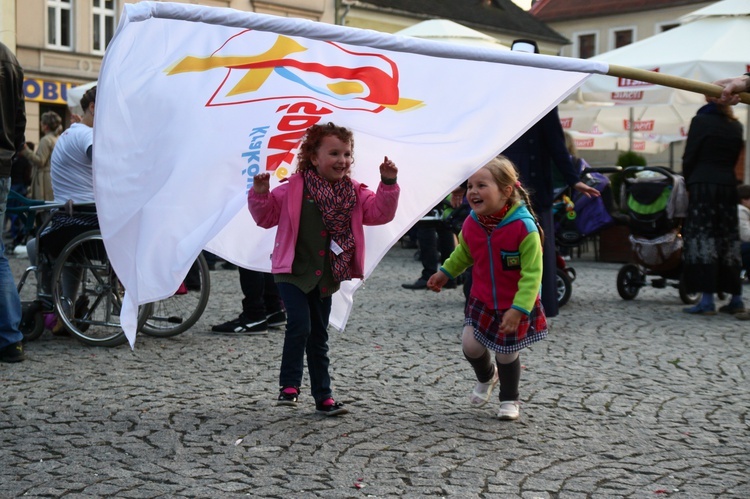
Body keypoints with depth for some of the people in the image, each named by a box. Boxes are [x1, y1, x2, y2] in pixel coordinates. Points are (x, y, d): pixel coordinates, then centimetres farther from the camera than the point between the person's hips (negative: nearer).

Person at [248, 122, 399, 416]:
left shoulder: (354, 193, 3)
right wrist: (260, 194, -21)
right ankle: (289, 385, -2)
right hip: (293, 272, -4)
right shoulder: (293, 190, -8)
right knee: (300, 324, -20)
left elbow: (380, 213, -4)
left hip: (326, 277, 5)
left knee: (319, 336, 13)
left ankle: (323, 396, 21)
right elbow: (266, 216, -4)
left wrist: (388, 184, -15)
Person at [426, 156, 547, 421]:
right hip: (482, 300, 4)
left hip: (516, 306, -4)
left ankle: (509, 400, 32)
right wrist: (445, 272, 13)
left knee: (507, 354, 5)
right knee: (470, 345, -2)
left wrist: (518, 309, -28)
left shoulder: (524, 227, -26)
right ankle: (486, 377, 34)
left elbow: (532, 274, -24)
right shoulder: (471, 224, -8)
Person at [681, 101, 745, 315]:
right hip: (728, 186, 6)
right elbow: (735, 159, 12)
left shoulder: (701, 120, -5)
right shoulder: (736, 126, 11)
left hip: (704, 186, -5)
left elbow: (689, 157, -5)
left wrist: (689, 184, 6)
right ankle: (736, 299, 11)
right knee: (729, 241, 9)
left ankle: (707, 301, -11)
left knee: (702, 240, -5)